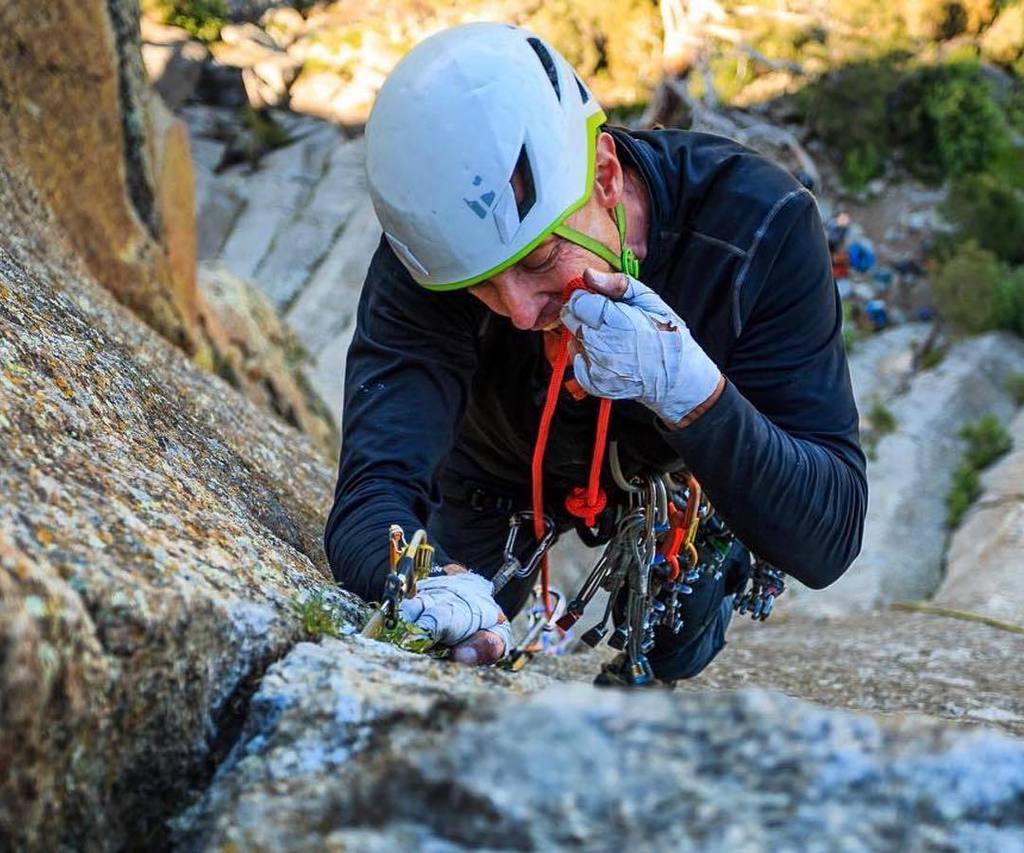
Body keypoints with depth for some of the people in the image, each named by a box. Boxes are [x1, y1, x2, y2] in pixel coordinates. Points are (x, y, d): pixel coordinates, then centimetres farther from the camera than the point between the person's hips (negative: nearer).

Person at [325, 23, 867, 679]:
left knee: (675, 655, -11)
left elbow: (827, 543, -40)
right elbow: (373, 492, -48)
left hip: (678, 469, 0)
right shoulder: (435, 251, -39)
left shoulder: (759, 226, -40)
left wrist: (691, 391, -57)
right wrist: (437, 585, -72)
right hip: (502, 472, 0)